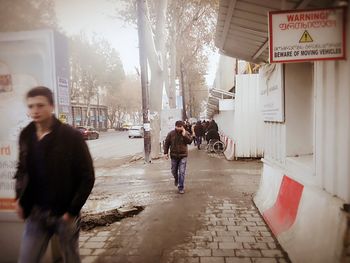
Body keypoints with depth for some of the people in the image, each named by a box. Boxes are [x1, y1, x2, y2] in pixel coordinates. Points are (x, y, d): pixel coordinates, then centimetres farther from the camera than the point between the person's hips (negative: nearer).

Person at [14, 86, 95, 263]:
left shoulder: (72, 137, -14)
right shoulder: (26, 135, 0)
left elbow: (87, 177, -12)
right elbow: (22, 169, 14)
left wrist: (72, 210, -13)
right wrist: (20, 198, 1)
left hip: (65, 213, -3)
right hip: (36, 212, 4)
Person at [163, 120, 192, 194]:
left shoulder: (186, 133, -2)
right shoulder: (171, 134, -1)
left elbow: (190, 141, -15)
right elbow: (166, 143, 4)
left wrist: (184, 135, -23)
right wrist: (166, 153, -1)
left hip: (183, 155, -2)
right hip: (174, 155, 2)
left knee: (182, 172, -5)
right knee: (174, 171, 15)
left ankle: (181, 188, 6)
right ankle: (176, 179, 48)